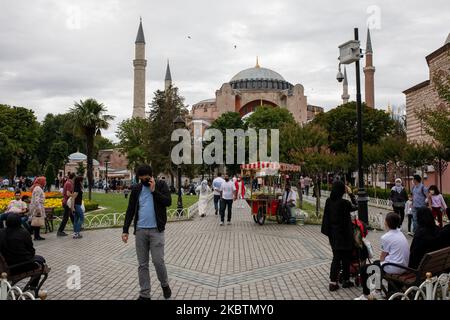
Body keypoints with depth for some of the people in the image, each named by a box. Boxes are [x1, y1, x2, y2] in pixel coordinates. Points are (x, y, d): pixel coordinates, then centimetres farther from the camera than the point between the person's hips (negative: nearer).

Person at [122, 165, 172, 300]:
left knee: (158, 261, -4)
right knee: (142, 264, 6)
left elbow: (168, 202, -13)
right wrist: (125, 230, 2)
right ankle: (144, 293, 18)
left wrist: (154, 190, -16)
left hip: (156, 230, -3)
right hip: (140, 230, 3)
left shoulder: (161, 185, 0)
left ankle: (165, 284, 23)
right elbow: (130, 210, 8)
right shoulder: (136, 188, 8)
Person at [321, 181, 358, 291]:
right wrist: (351, 194, 1)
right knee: (345, 257, 11)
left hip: (332, 234, 6)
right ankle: (346, 280, 25)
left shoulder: (329, 201, -3)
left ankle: (333, 282, 15)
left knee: (336, 257, 15)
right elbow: (356, 207, -1)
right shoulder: (344, 203, -21)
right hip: (344, 234, -5)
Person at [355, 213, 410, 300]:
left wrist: (382, 258, 12)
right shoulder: (400, 234, 6)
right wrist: (384, 256, 12)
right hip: (404, 266, 9)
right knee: (376, 263, 31)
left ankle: (365, 296, 15)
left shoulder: (386, 237, -18)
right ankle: (377, 292, 38)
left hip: (393, 268, -9)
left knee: (364, 269, 6)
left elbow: (382, 257, -7)